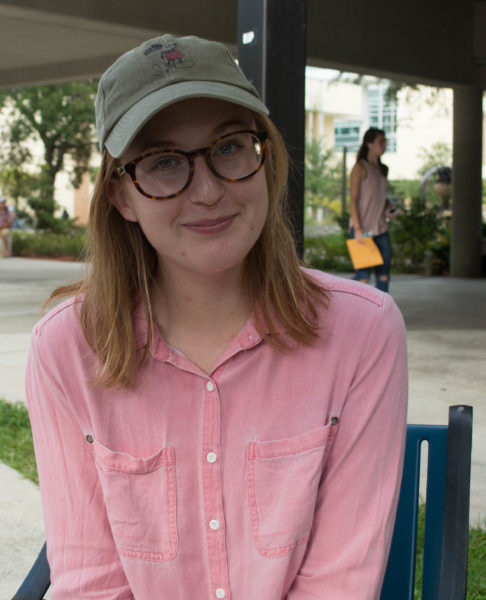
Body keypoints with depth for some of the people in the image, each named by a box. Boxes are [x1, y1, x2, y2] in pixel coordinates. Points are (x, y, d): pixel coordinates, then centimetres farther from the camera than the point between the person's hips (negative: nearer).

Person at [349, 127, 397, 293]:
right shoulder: (360, 168, -6)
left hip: (381, 229, 7)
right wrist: (357, 229, -17)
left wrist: (390, 208, 3)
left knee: (384, 275, 5)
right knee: (363, 276, -7)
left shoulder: (383, 170, 15)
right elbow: (353, 199, -11)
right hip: (363, 230, -7)